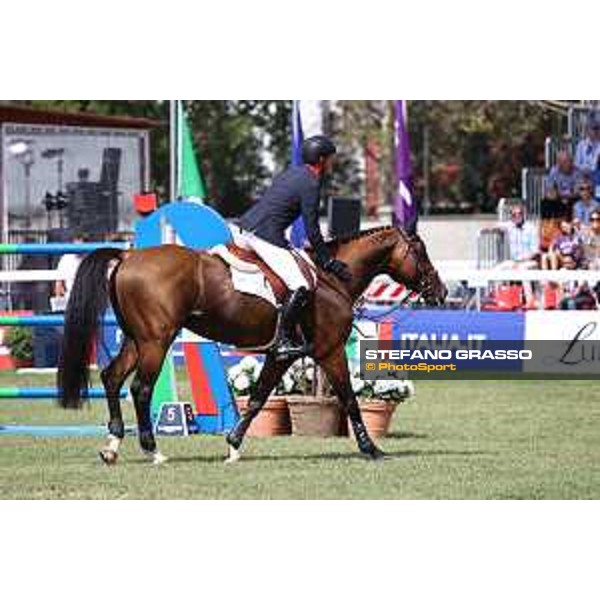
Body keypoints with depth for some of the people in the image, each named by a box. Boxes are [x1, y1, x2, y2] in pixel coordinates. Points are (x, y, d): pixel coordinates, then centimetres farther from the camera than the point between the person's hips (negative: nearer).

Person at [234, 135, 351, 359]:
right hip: (265, 237, -9)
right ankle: (283, 341, -17)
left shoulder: (290, 173, 21)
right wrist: (328, 262, 2)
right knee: (300, 288, -14)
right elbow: (312, 230, -7)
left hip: (240, 229, 9)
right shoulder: (311, 184, -5)